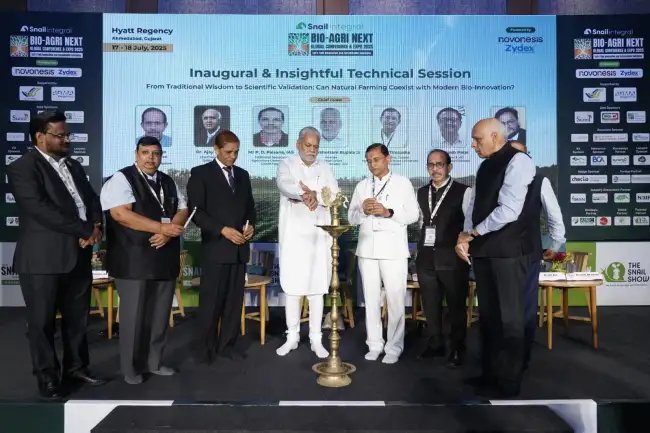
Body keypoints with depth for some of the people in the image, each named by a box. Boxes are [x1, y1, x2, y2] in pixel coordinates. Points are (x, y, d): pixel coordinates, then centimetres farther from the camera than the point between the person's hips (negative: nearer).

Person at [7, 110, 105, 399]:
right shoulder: (22, 167, -7)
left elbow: (92, 199, 15)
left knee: (77, 318, 14)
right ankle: (48, 378, 21)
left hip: (78, 255, 7)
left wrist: (97, 227, -6)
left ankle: (76, 368, 29)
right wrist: (84, 231, -17)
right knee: (42, 322, 7)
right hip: (43, 259, -6)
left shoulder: (74, 166, 16)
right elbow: (39, 209, -18)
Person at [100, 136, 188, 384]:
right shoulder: (121, 179, -6)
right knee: (133, 315, 3)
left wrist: (168, 232, -12)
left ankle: (154, 362, 28)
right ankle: (131, 368, 20)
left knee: (160, 314, 12)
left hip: (165, 259, 6)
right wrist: (161, 227, -20)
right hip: (133, 260, -6)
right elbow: (121, 214, -18)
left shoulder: (169, 183, 14)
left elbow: (182, 211, 8)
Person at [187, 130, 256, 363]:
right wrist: (223, 230, -17)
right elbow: (195, 211, -8)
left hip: (240, 247, 5)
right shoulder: (201, 173, -2)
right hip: (215, 247, -5)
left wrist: (251, 225, -1)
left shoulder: (243, 175, 15)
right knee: (211, 299, 0)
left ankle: (227, 344, 20)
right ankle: (205, 346, 15)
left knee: (235, 299, 8)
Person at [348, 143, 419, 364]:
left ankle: (393, 347, 10)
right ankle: (374, 344, 18)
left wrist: (389, 212, -16)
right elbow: (351, 217, 10)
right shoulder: (361, 186, 15)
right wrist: (363, 210, -10)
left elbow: (413, 214, -2)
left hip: (393, 249, -3)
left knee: (395, 299, -2)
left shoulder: (403, 183, 5)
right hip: (367, 248, 4)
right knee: (371, 298, 8)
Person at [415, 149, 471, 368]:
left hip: (452, 259, -5)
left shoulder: (463, 192, -5)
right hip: (426, 258, 5)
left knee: (456, 307, 7)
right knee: (430, 306, 14)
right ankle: (433, 345, 31)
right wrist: (422, 247, 13)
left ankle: (456, 350, 23)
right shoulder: (421, 193, 12)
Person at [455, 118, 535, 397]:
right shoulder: (486, 165, 16)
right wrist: (465, 237, -1)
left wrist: (473, 233, -9)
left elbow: (509, 211, -19)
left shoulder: (517, 161, -10)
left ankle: (508, 382, 16)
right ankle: (490, 373, 28)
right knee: (487, 314, 14)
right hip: (483, 249, 8)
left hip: (507, 250, -8)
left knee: (508, 317, 2)